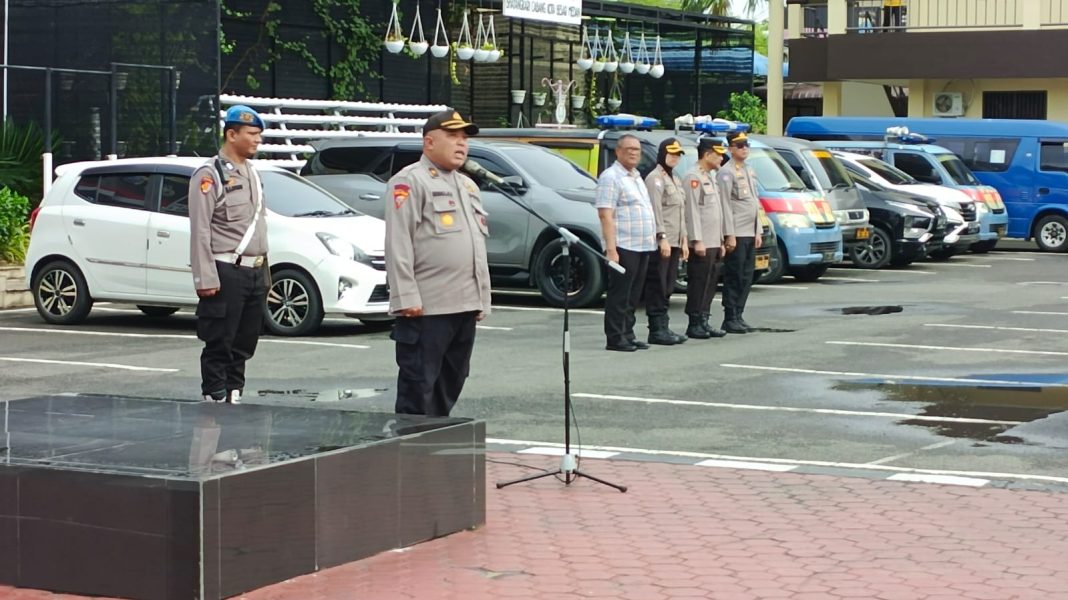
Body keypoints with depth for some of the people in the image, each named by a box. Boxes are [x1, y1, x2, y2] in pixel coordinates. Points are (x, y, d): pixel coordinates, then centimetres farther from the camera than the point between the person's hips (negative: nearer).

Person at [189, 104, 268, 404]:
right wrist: (206, 278, -19)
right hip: (227, 271, -8)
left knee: (244, 343, 11)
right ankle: (215, 399, -1)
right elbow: (200, 231, -13)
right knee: (219, 344, -4)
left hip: (255, 271, 8)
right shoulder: (209, 175, -8)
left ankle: (234, 396, 18)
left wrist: (265, 272, 17)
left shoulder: (252, 173, 18)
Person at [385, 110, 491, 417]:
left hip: (465, 307, 9)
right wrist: (406, 298, -21)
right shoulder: (410, 181, -6)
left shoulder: (467, 185, 22)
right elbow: (398, 244, -14)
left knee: (451, 383, 12)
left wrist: (482, 299, 20)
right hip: (426, 308, -9)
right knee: (419, 386, -6)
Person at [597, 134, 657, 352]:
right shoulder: (611, 177, -8)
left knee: (633, 296, 11)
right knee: (619, 294, -6)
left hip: (642, 246, 9)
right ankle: (615, 338, -3)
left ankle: (627, 334, 17)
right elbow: (605, 214, -16)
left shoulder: (636, 177, 19)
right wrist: (611, 248, -23)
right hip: (624, 247, -8)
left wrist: (651, 241, 19)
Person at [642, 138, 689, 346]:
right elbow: (655, 210, -16)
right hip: (660, 243, -9)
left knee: (667, 289, 10)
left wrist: (683, 239, 18)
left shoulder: (675, 179, 21)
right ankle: (656, 330, -7)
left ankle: (663, 327, 14)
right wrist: (662, 237, -21)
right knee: (657, 288, -7)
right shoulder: (655, 178, -8)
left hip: (674, 243, 9)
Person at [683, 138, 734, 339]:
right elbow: (692, 211, -17)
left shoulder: (711, 177, 20)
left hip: (714, 244, 9)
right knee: (698, 284, -5)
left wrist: (722, 240, 20)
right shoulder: (694, 177, -11)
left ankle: (703, 322, 16)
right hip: (702, 245, -9)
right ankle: (694, 325, -1)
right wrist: (697, 241, -21)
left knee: (710, 285, 10)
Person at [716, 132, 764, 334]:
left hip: (750, 234, 8)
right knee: (734, 277, -6)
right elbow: (725, 205, -13)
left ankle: (738, 316, 15)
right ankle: (730, 319, -2)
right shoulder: (727, 173, -8)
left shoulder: (749, 172, 18)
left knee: (746, 278, 9)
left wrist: (758, 231, 16)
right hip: (737, 234, -8)